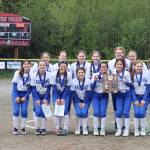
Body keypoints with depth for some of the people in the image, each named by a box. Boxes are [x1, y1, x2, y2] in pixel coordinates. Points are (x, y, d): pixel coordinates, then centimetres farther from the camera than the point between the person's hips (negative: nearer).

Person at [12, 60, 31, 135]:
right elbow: (14, 85, -6)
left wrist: (25, 97, -10)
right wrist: (16, 96, -10)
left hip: (25, 94, 0)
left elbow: (31, 87, -6)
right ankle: (15, 128, 5)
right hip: (16, 93, 0)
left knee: (24, 111, -6)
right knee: (16, 110, -7)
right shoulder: (17, 73, -12)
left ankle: (23, 128, 10)